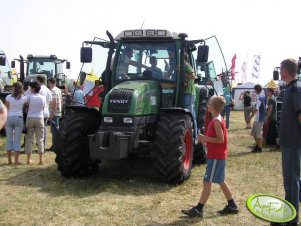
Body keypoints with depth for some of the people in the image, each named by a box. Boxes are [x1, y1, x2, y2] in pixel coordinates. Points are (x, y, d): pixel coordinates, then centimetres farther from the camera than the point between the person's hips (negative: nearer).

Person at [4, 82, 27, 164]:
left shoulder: (8, 97, -4)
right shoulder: (24, 98, -4)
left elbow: (6, 110, -1)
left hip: (9, 118, 0)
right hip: (19, 118, 0)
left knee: (9, 139, 8)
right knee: (17, 140, 3)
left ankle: (9, 160, 12)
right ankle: (16, 160, 4)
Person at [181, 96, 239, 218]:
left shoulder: (216, 121, -19)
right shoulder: (217, 119, 11)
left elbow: (221, 139, -22)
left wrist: (205, 138, -18)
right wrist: (206, 138, 6)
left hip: (216, 156, -10)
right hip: (217, 155, 10)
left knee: (207, 181, -6)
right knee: (220, 181, 16)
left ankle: (198, 209, -2)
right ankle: (232, 205, 24)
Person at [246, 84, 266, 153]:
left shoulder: (259, 97, -20)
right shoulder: (263, 96, 8)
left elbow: (256, 109, -24)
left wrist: (250, 118, -22)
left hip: (259, 118, -9)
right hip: (257, 118, 9)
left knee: (259, 133, 0)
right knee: (254, 132, 17)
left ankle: (259, 148, 8)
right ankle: (257, 145, 29)